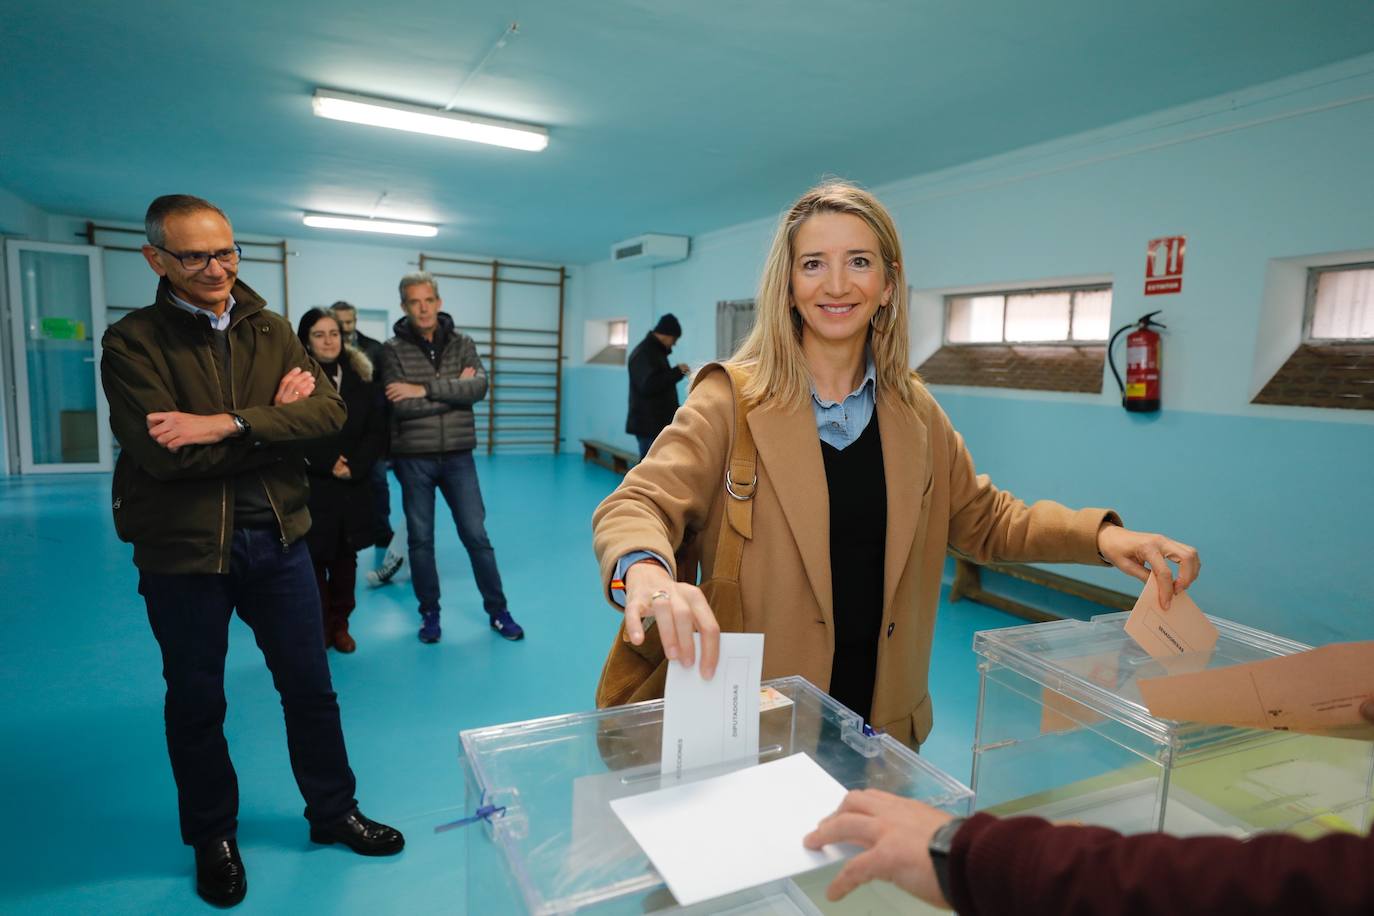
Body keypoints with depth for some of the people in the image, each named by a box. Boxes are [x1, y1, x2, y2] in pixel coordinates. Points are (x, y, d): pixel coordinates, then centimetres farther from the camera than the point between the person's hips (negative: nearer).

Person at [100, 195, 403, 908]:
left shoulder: (272, 332, 3)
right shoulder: (133, 342, -8)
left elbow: (329, 412, -11)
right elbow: (162, 452, -21)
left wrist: (229, 425, -23)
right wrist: (275, 418, -14)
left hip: (276, 537, 3)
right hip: (181, 551, -2)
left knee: (310, 686, 13)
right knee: (196, 702, 15)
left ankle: (333, 812, 34)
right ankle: (213, 838, 37)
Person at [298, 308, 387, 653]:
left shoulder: (361, 377, 7)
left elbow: (377, 430, 4)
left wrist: (355, 466, -9)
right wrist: (326, 464, -14)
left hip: (353, 486, 3)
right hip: (310, 487, -3)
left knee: (345, 558, 11)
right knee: (314, 560, 3)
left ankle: (340, 625, 23)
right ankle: (318, 628, 16)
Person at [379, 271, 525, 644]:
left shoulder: (463, 343, 4)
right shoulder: (393, 350, -2)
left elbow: (479, 386, -14)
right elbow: (400, 405, -15)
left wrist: (427, 388, -19)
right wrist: (454, 390, -12)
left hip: (458, 455, 1)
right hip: (413, 458, -1)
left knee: (476, 535, 5)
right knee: (420, 539, 10)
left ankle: (498, 610, 19)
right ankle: (429, 613, 26)